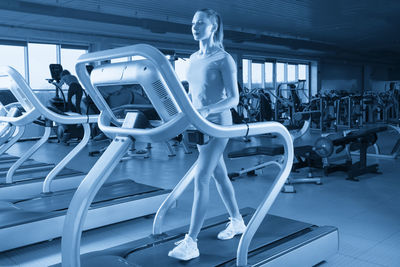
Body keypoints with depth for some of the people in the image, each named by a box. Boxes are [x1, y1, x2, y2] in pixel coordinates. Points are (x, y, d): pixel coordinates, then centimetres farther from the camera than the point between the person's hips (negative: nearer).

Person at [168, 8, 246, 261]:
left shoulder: (224, 59, -9)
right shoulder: (193, 59, 12)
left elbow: (234, 98, -14)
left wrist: (207, 110, -29)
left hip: (217, 123, -7)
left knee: (201, 180, -10)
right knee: (220, 175, 16)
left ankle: (191, 243, -4)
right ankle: (238, 221, 33)